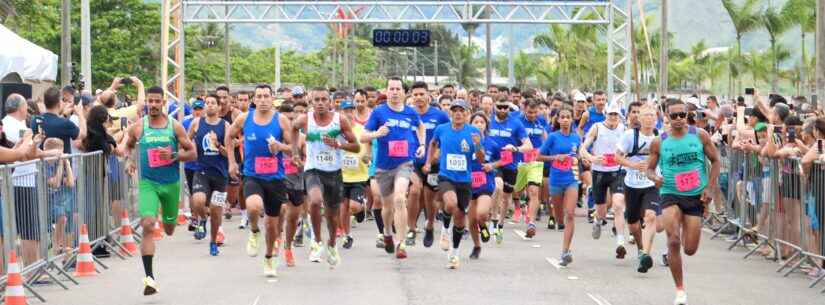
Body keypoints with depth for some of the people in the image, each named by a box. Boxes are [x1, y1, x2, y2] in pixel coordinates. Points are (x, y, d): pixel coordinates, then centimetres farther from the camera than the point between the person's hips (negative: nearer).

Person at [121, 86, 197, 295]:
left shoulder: (175, 126, -2)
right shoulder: (138, 127, -1)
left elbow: (192, 153, 0)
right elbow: (127, 146, 19)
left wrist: (173, 156, -17)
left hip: (171, 183, 1)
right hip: (148, 183, -1)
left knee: (169, 228, 17)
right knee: (147, 225, -21)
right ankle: (149, 277, -22)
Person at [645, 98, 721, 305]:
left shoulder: (700, 136, -1)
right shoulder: (659, 142, -1)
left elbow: (715, 161, 6)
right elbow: (649, 168, 8)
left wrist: (710, 188, -4)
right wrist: (654, 177, -16)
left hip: (696, 196, 1)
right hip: (670, 195, -1)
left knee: (690, 249, 0)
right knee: (673, 241, -20)